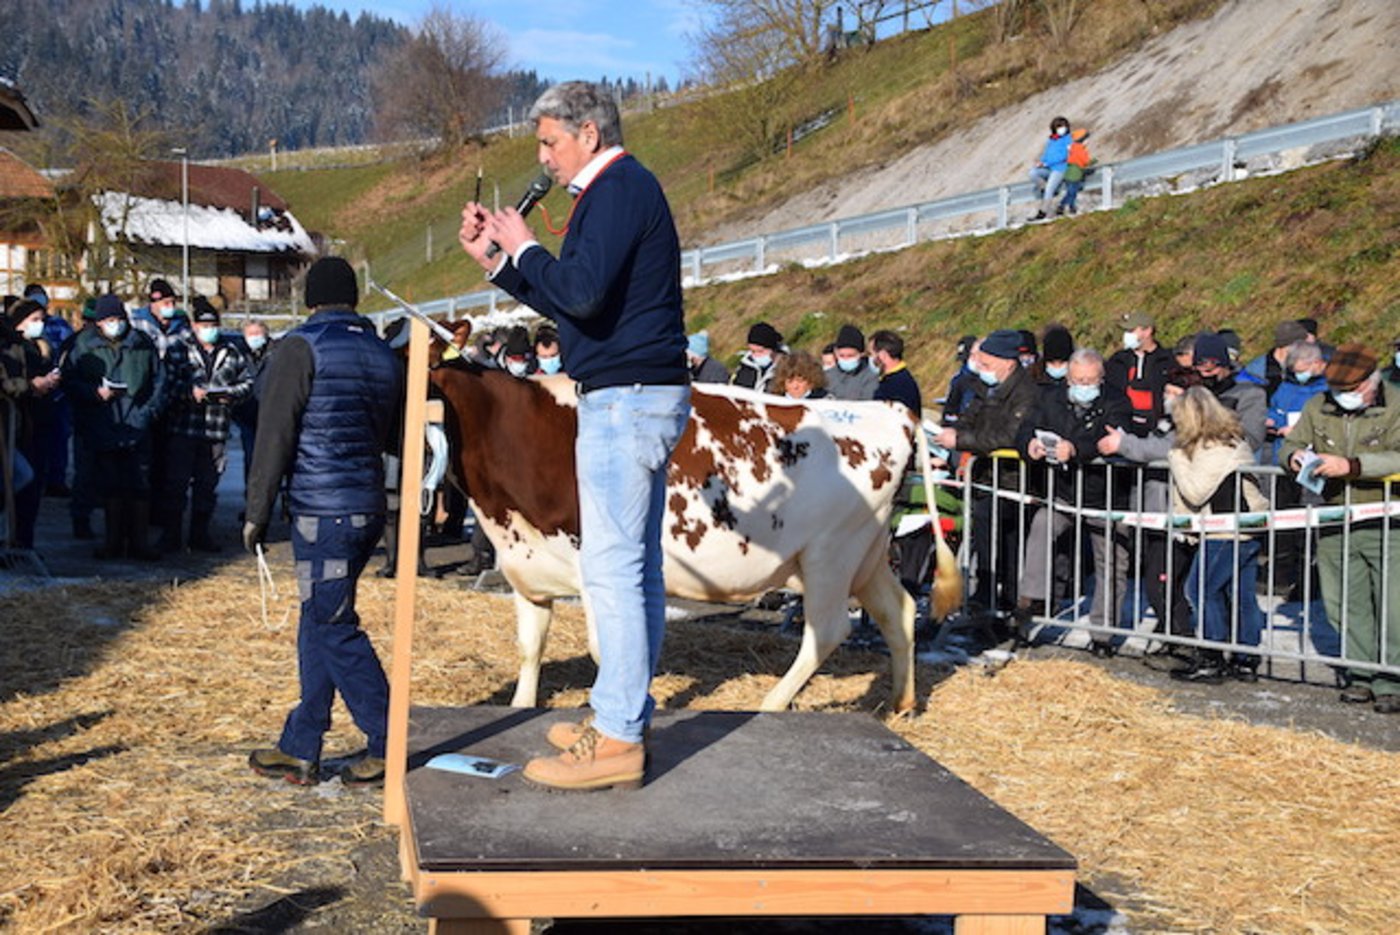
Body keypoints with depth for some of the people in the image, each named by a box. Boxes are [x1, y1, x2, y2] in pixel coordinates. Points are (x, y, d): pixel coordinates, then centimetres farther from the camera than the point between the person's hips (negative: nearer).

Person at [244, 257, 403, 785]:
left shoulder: (301, 347, -8)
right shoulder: (383, 354, 14)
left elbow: (275, 436, -10)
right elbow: (395, 438, 21)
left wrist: (257, 512, -7)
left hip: (321, 511, -8)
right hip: (369, 508, 8)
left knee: (333, 628, -3)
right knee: (319, 625, 13)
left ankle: (386, 747, 0)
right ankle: (300, 750, 17)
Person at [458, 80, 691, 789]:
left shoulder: (619, 189, -11)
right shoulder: (620, 191, 21)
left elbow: (583, 294, -23)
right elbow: (571, 303, 23)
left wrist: (526, 247, -7)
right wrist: (496, 258, 17)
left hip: (625, 398, -11)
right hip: (642, 397, 11)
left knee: (611, 565, -9)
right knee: (636, 565, 12)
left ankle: (617, 740, -6)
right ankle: (623, 716, 20)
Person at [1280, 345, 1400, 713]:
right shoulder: (1318, 407, 7)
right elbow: (1291, 444, 14)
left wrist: (1351, 466, -31)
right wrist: (1294, 456, -10)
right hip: (1334, 525, 4)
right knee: (1345, 605, 9)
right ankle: (1362, 675, 21)